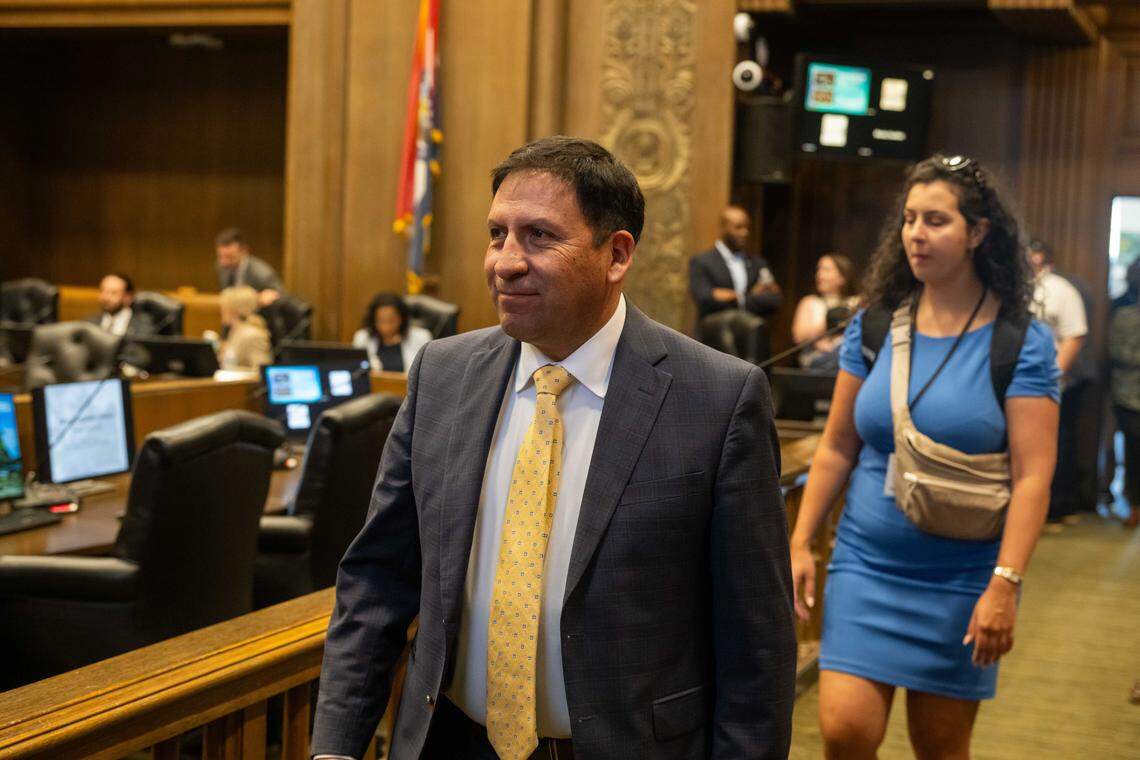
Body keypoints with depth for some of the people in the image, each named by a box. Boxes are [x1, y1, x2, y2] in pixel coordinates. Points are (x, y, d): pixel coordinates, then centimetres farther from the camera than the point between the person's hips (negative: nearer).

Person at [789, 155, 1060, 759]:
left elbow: (1033, 476, -12)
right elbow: (836, 449, 7)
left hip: (961, 578, -2)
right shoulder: (874, 328, 3)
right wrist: (799, 544, 4)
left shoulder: (1021, 343, -7)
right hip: (867, 564, 2)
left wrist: (1004, 586, -19)